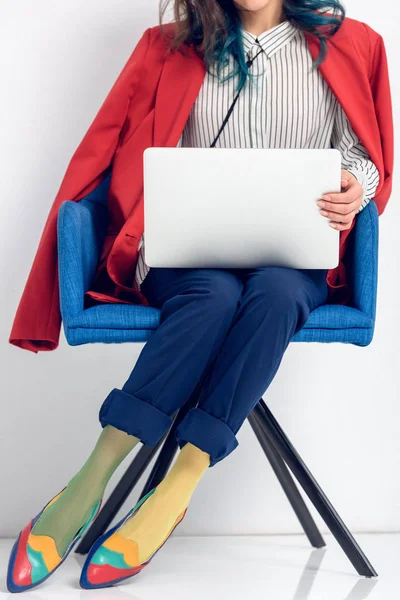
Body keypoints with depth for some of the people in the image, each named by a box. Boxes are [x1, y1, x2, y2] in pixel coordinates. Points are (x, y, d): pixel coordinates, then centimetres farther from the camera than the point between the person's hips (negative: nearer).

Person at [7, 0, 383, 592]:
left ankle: (174, 491, -36)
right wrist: (147, 249, -11)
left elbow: (359, 154, 15)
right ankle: (91, 483, -34)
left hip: (292, 261, 1)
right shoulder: (186, 49, 13)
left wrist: (355, 188, -9)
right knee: (215, 294, -35)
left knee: (275, 291, -35)